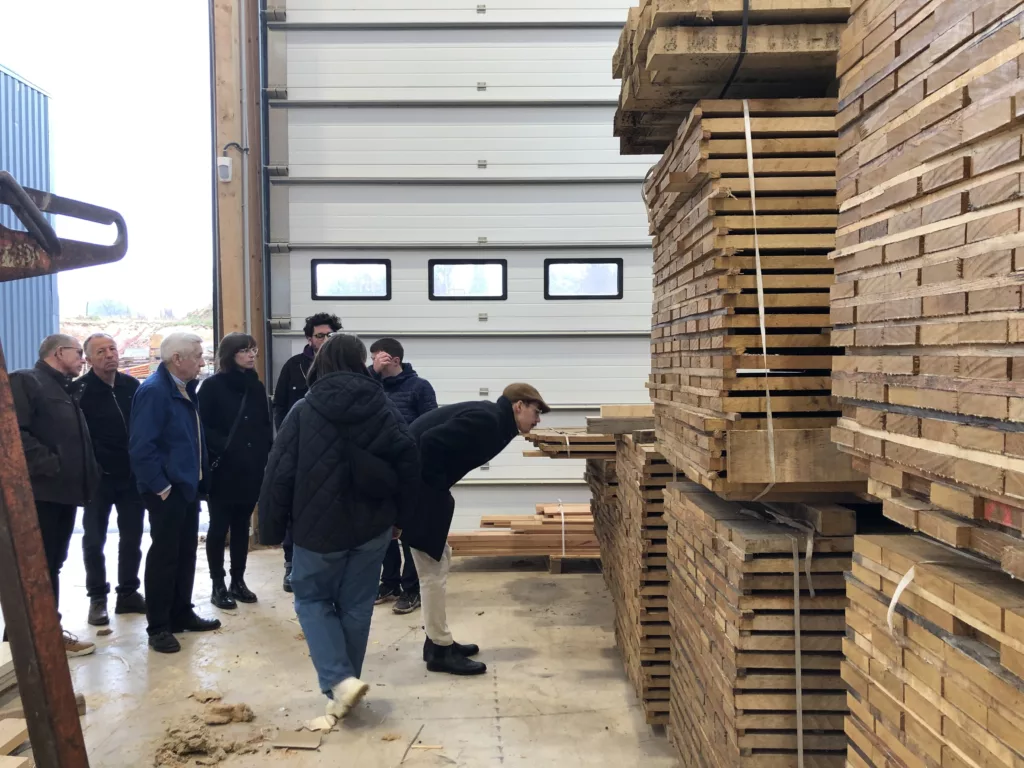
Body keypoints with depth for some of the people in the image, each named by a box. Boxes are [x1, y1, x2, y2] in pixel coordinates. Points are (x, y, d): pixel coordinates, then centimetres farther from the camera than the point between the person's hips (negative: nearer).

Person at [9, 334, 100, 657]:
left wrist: (86, 479, 11)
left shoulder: (66, 391, 22)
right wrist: (49, 465, -22)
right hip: (41, 491, -9)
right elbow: (15, 432, -19)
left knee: (52, 566, 14)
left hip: (63, 491, 9)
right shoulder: (25, 382, -6)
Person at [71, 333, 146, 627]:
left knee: (132, 537, 10)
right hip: (98, 478, -3)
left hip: (132, 475, 3)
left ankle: (128, 593, 22)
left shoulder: (132, 386, 3)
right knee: (94, 540, 6)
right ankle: (97, 598, 19)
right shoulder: (80, 390, -8)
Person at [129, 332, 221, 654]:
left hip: (188, 485, 9)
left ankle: (182, 614, 29)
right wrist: (161, 486, -20)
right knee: (164, 555, 1)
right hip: (167, 490, -9)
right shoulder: (154, 390, -18)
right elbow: (141, 446, -24)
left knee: (186, 552, 16)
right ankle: (158, 627, 13)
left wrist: (201, 474, 12)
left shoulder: (185, 388, 10)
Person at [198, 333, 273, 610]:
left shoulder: (256, 386, 11)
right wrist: (224, 447, -19)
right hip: (222, 470, -5)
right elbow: (202, 426, -11)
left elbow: (266, 425, 12)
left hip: (251, 469, 5)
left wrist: (263, 453, 1)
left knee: (241, 526, 12)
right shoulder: (212, 386, -5)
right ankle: (218, 585, 13)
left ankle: (238, 581, 22)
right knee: (219, 526, 4)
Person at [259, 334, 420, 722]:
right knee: (356, 606, 14)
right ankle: (345, 683, 23)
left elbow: (279, 474, -9)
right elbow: (408, 463, -2)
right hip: (372, 526, 3)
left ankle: (340, 681, -2)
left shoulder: (304, 412, -7)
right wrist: (399, 518, 9)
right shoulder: (384, 408, -1)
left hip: (319, 528, -2)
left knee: (312, 599, 14)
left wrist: (272, 528, 2)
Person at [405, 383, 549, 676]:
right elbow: (431, 441, -26)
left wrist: (439, 491, 9)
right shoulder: (486, 420, -17)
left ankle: (438, 641, 25)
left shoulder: (492, 422, 13)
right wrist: (438, 489, -16)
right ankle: (440, 649, 8)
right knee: (433, 568, -3)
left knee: (439, 562, 16)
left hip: (421, 485, 11)